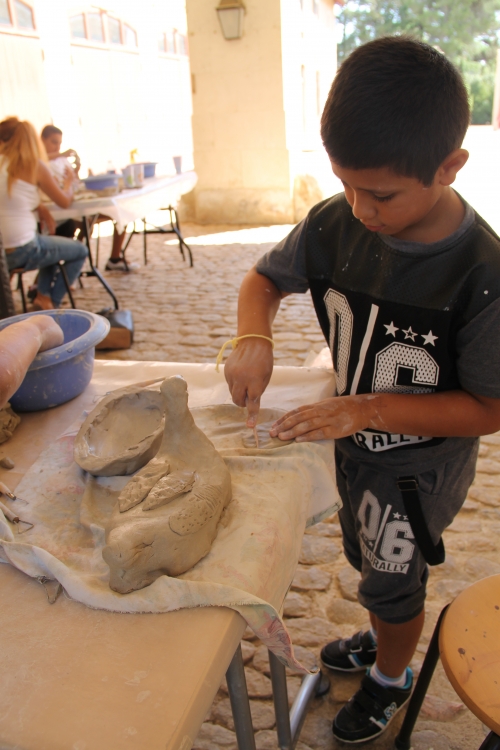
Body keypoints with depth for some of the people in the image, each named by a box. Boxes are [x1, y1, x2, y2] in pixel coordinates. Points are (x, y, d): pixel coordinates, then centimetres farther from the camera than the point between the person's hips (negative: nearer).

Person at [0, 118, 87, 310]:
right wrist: (68, 183, 21)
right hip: (22, 251, -6)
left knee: (50, 244, 34)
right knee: (80, 251, 18)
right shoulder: (34, 165, -7)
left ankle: (43, 296, 21)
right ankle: (51, 304, 16)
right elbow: (65, 201, 3)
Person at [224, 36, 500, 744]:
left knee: (392, 582, 19)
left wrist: (366, 409, -31)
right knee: (368, 558, 29)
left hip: (421, 465, -5)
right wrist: (253, 337, -22)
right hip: (356, 440, 5)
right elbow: (265, 277, 0)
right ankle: (382, 639, 62)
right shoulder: (335, 224, -16)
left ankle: (392, 676, 53)